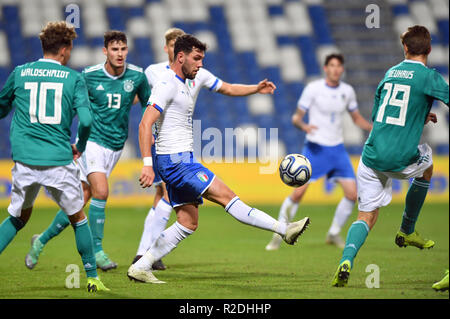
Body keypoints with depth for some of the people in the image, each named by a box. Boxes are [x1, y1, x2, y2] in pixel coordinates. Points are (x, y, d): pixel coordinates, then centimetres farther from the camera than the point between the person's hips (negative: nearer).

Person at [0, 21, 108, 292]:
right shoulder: (74, 78, 1)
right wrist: (80, 147, 9)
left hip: (25, 161, 2)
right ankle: (92, 277, 18)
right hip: (60, 160, -2)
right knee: (78, 218, 16)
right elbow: (86, 120, -8)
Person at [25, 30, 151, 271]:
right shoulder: (89, 76, -9)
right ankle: (97, 250, -11)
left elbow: (147, 104, 14)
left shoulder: (137, 76, -3)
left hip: (115, 146, 3)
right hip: (91, 141, -3)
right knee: (100, 191, -22)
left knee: (81, 200, 3)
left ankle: (41, 241, 19)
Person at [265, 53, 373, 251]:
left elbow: (357, 118, 19)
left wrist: (374, 128, 0)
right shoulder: (313, 89, -7)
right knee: (298, 192, -12)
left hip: (337, 149, 4)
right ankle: (279, 235, 2)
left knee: (352, 193, -5)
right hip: (315, 148, -4)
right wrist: (303, 126, -28)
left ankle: (334, 234, 15)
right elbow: (296, 118, -5)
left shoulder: (347, 91, 5)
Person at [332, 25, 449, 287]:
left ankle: (346, 260, -21)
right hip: (400, 160, -4)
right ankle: (407, 232, 37)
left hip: (371, 155, 4)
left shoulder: (390, 73, 13)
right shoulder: (428, 76, -6)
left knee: (367, 217, 9)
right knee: (426, 164, 31)